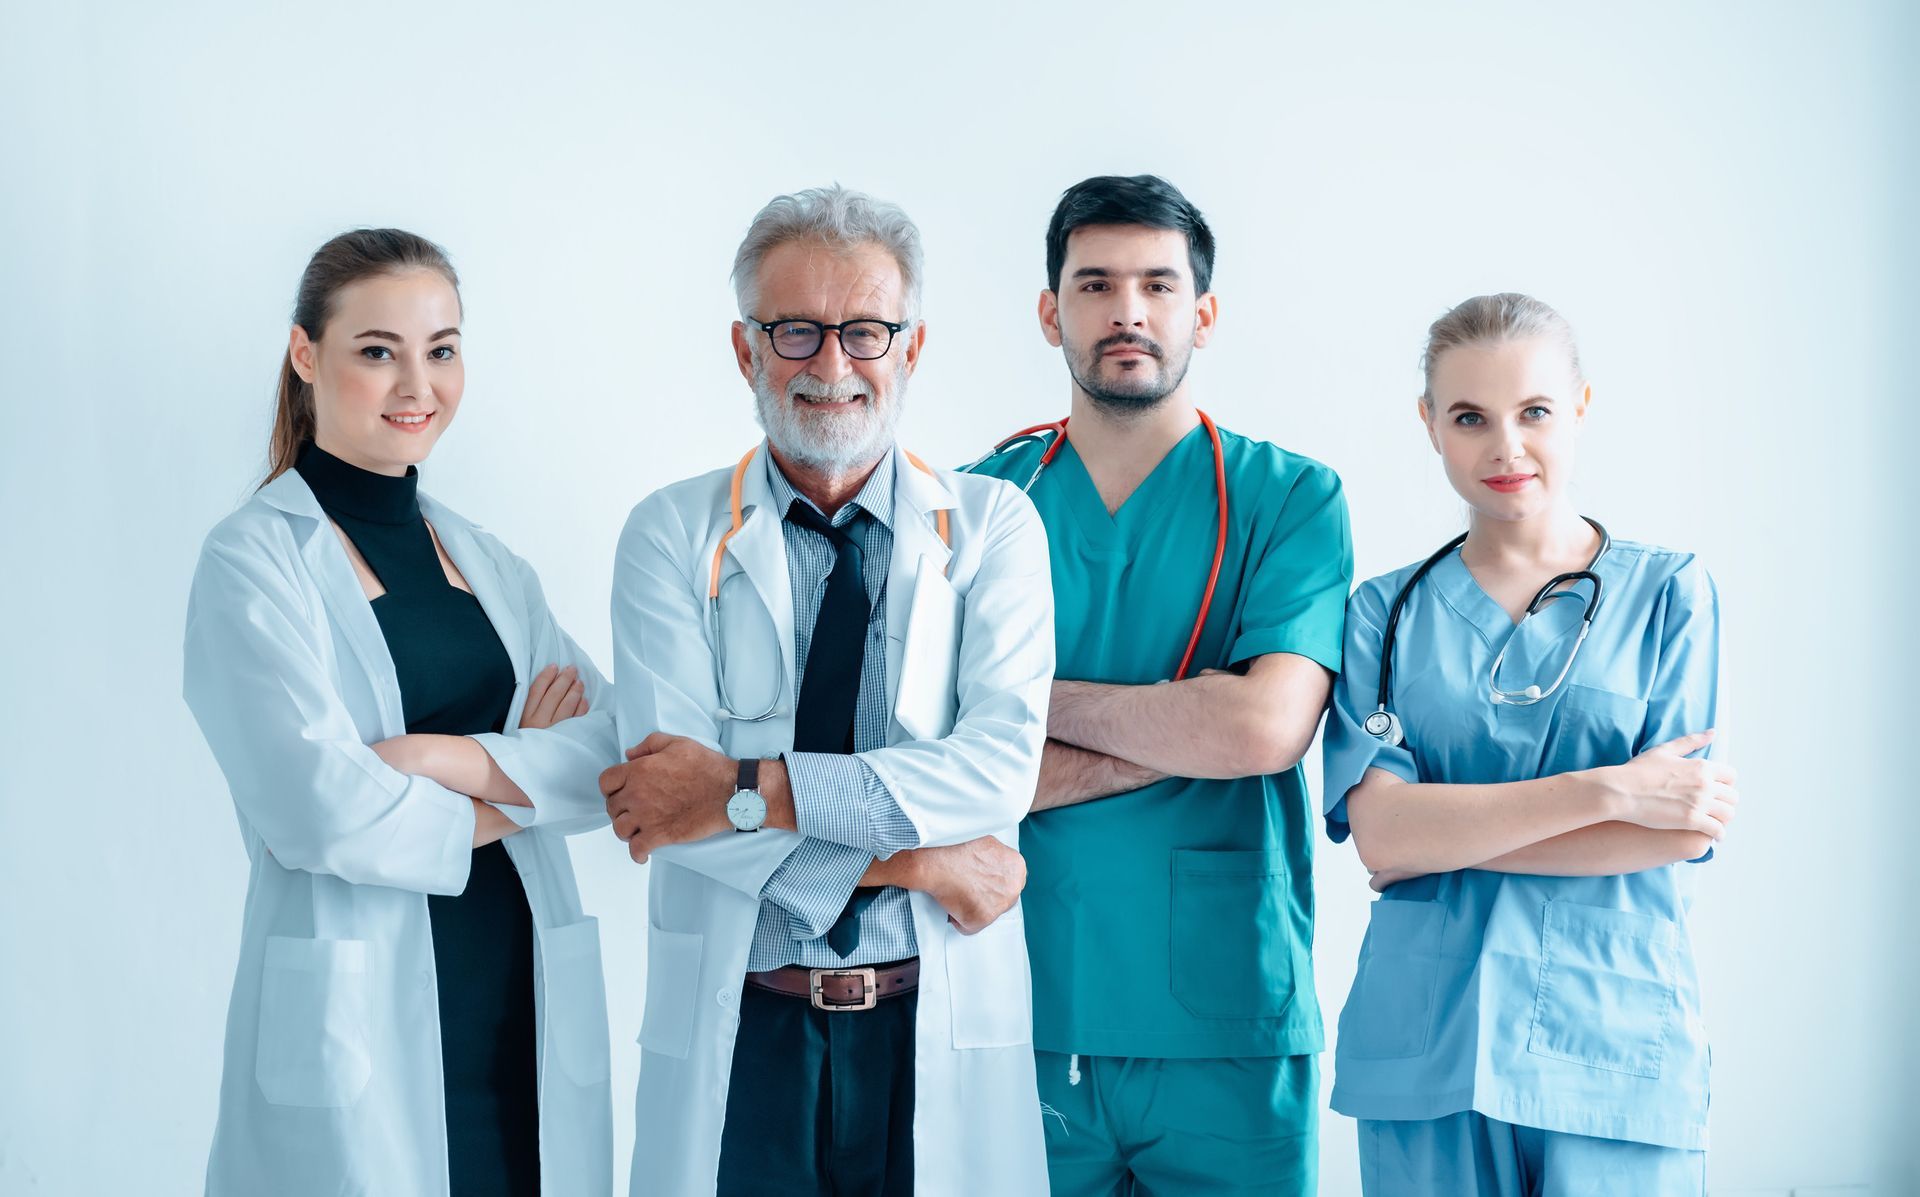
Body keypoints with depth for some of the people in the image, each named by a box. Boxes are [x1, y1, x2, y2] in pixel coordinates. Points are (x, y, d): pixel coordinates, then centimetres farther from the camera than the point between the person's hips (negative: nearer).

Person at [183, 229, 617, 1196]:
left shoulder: (487, 564, 14)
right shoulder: (253, 560, -3)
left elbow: (618, 754, 1)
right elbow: (323, 809, -15)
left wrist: (454, 758, -15)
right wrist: (518, 784, -2)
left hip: (524, 1012, 5)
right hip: (362, 1030, -5)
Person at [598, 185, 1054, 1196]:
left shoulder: (991, 526, 3)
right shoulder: (671, 535, 1)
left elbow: (1003, 765, -12)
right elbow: (666, 799, -11)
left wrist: (749, 791, -17)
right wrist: (908, 859, -15)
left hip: (942, 1034, 1)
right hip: (738, 1033, 0)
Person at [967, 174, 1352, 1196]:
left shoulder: (1289, 498, 1)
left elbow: (1268, 726, -15)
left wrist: (1041, 698, -8)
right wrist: (1189, 734, -12)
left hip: (1229, 1023, -1)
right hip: (1023, 1012, 1)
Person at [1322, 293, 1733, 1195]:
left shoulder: (1669, 593, 4)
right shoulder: (1389, 611, 7)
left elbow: (1680, 832, -6)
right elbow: (1379, 833, -7)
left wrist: (1447, 833, -8)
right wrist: (1604, 791, -14)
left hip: (1614, 1045, -1)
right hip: (1422, 1048, 1)